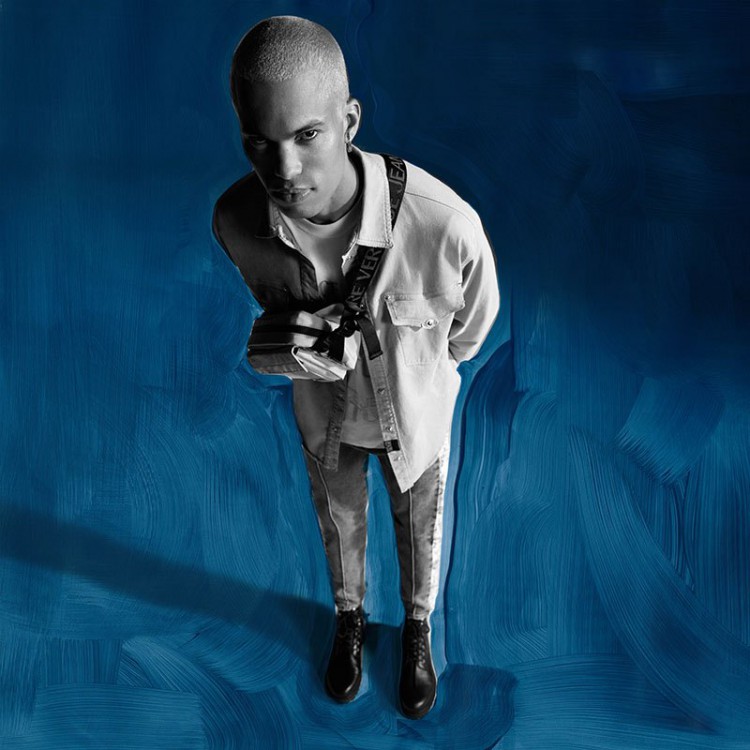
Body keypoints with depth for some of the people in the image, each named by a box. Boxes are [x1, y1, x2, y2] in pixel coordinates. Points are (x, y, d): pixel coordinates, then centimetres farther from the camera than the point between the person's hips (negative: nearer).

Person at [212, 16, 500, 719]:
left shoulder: (446, 225, -41)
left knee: (418, 528, 26)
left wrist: (417, 369, 1)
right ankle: (350, 616, 62)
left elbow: (470, 327, -15)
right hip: (323, 411, 2)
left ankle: (417, 625, 60)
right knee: (339, 520, 29)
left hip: (414, 415, -1)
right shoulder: (235, 221, -30)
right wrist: (299, 346, -20)